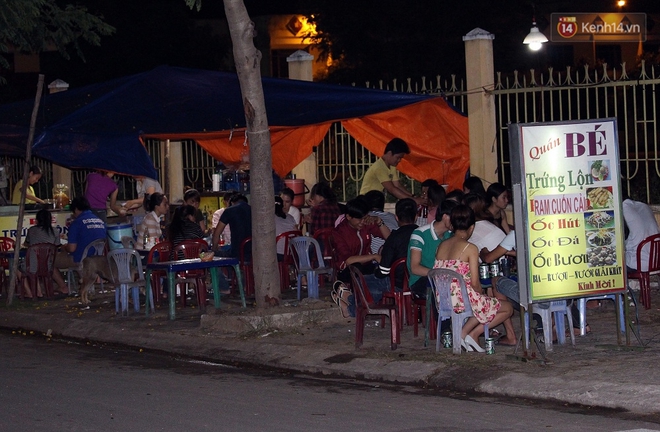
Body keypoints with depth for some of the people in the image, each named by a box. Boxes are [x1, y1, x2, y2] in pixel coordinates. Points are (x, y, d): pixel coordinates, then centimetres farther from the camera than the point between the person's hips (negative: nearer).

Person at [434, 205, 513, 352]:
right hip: (464, 300, -7)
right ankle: (472, 333, -1)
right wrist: (481, 295, 11)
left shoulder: (441, 246, 9)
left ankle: (465, 331, 10)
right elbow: (475, 282, -12)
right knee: (507, 309, 11)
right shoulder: (470, 248, -9)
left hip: (443, 303, 7)